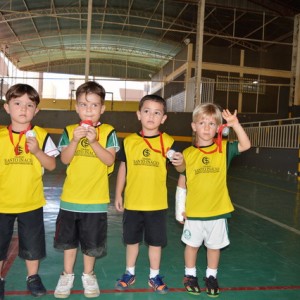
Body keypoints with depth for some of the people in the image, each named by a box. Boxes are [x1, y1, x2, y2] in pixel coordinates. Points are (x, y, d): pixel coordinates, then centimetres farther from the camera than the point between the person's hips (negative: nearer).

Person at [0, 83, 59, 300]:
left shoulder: (42, 135, -6)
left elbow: (52, 165, -7)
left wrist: (36, 151, -23)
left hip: (31, 203, -1)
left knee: (32, 244, 13)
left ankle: (33, 277, 35)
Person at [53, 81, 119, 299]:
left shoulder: (108, 132, -5)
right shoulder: (69, 131, 1)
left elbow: (110, 160, -13)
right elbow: (65, 159, -7)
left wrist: (93, 141, -23)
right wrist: (75, 140, -21)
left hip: (96, 199, -2)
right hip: (70, 197, 2)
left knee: (92, 241, 11)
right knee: (68, 239, 16)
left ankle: (88, 275, 34)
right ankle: (67, 275, 36)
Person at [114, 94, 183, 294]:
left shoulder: (168, 141, -7)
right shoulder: (129, 141, -2)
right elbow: (123, 168, 5)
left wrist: (180, 162, -27)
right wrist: (118, 195, 6)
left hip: (157, 203, -1)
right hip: (132, 202, 2)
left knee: (156, 241, 12)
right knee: (132, 240, 16)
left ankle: (155, 276, 31)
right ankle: (130, 273, 35)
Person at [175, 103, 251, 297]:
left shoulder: (223, 148, -3)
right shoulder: (188, 153, -5)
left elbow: (245, 145, -18)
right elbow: (182, 184, 1)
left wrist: (235, 124, -26)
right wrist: (180, 209, 2)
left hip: (218, 210, 1)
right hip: (194, 211, 0)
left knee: (215, 245, 15)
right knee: (192, 244, 14)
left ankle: (211, 277, 36)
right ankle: (190, 275, 35)